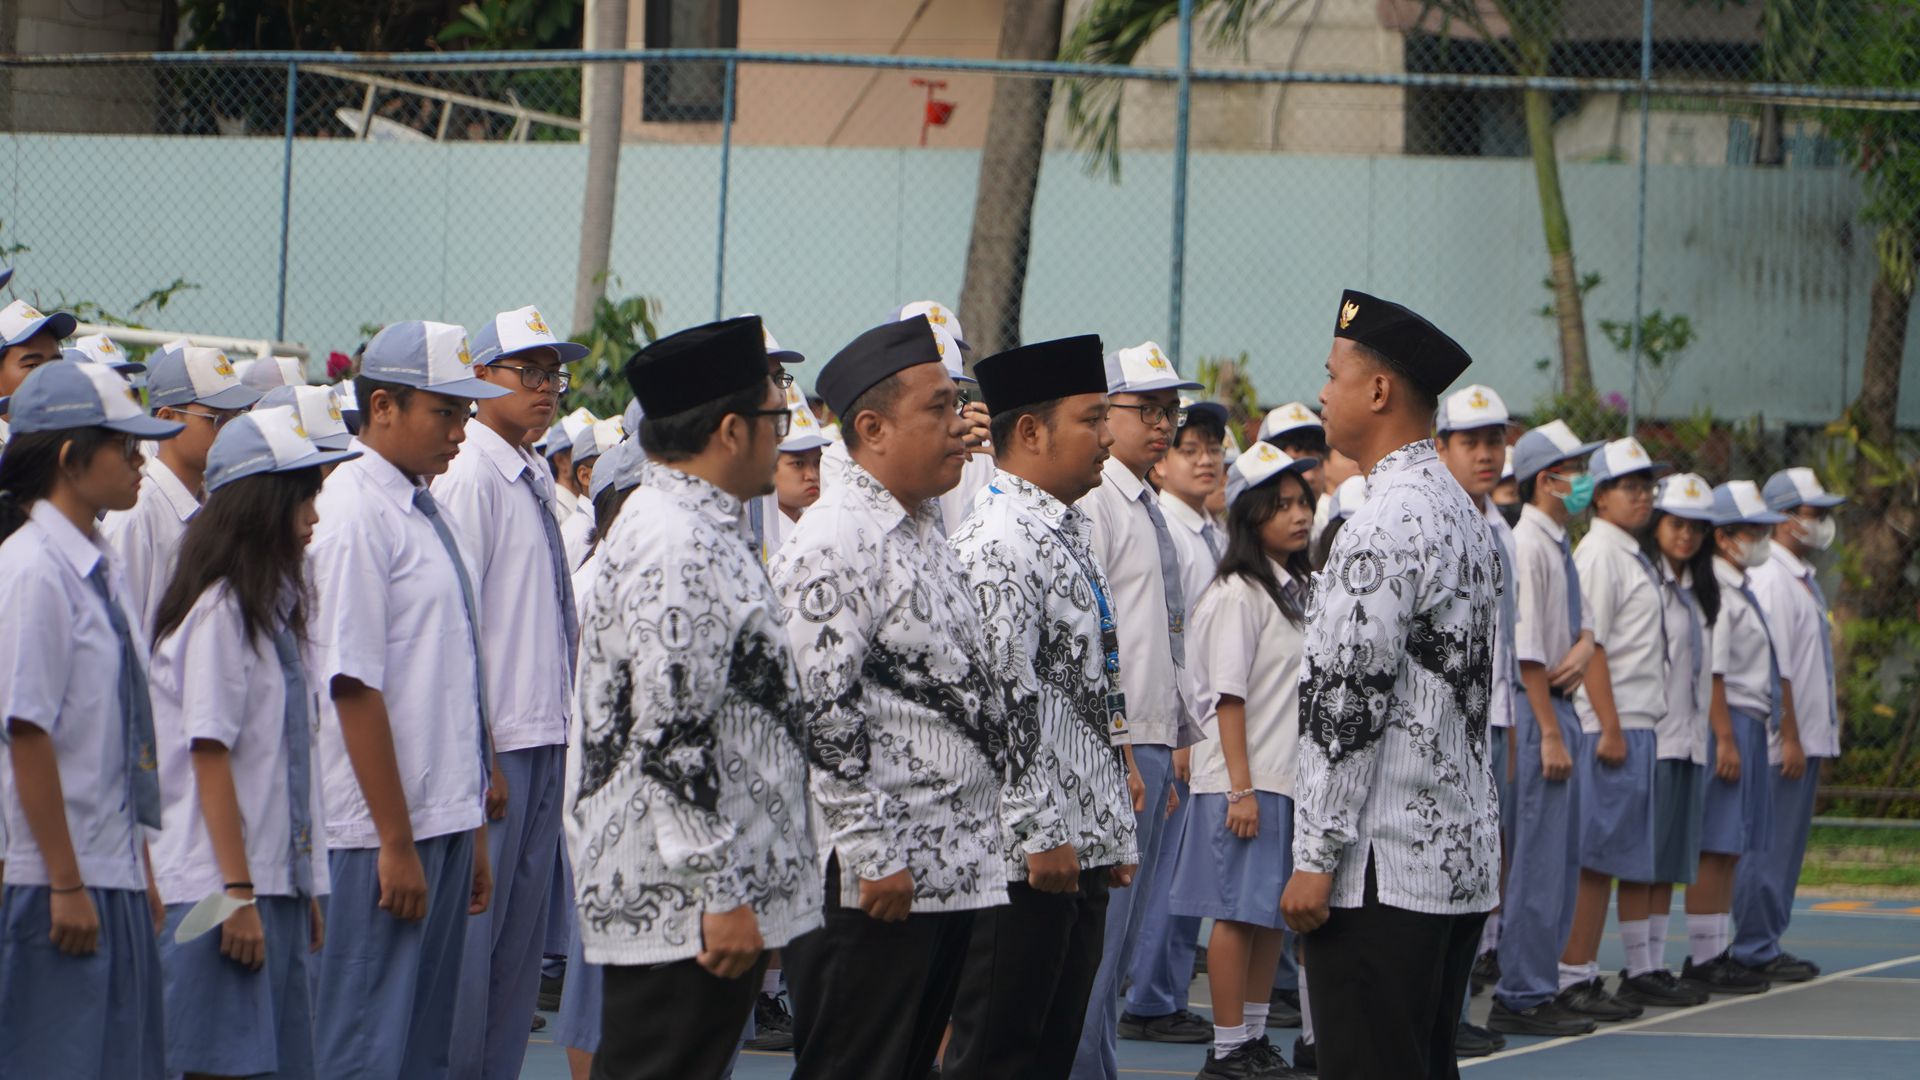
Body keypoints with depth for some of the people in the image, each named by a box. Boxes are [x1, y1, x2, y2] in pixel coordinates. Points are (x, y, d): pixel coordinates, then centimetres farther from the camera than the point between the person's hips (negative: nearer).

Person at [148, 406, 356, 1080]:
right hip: (221, 888, -9)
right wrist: (237, 894, -18)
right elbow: (209, 757, -15)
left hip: (278, 882, 9)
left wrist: (306, 890, 16)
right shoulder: (217, 611, -11)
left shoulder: (275, 607, 17)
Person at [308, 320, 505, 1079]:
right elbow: (354, 688, -17)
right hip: (386, 830, -9)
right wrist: (396, 841, -19)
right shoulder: (355, 517, -13)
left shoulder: (425, 512, 15)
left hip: (445, 818, 9)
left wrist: (473, 835, 17)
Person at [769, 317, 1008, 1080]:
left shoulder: (926, 532, 18)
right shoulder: (835, 542, -14)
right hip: (874, 876, -9)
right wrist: (872, 857, -21)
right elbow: (824, 711, -20)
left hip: (949, 871, 9)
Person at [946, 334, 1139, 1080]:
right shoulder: (998, 543, -15)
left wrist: (1115, 831, 21)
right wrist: (1040, 833, -20)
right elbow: (999, 697, -20)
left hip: (1080, 846, 10)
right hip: (1025, 852, -10)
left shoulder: (1069, 536, 18)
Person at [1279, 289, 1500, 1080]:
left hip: (1384, 867, -10)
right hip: (1461, 857, 10)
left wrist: (1316, 859, -17)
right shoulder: (1461, 512, 15)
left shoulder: (1386, 525, -16)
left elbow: (1349, 705, -19)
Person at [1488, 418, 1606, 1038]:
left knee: (1562, 861, 13)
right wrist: (1550, 733, -18)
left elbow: (1580, 622, 23)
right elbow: (1526, 649, -18)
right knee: (1538, 861, -7)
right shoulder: (1528, 546, -15)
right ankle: (1522, 999, -4)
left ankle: (1541, 989, 19)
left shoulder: (1560, 546, 15)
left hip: (1559, 704, 10)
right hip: (1535, 710, -10)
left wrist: (1583, 647, -2)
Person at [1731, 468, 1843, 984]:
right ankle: (1756, 948, -3)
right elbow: (1773, 668, -18)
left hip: (1806, 738, 10)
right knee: (1767, 844, -6)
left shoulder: (1804, 579, 18)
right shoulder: (1770, 579, -13)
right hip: (1778, 741, -10)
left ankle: (1767, 945, 16)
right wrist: (1788, 737, -19)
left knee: (1786, 843, 11)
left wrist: (1822, 733, 18)